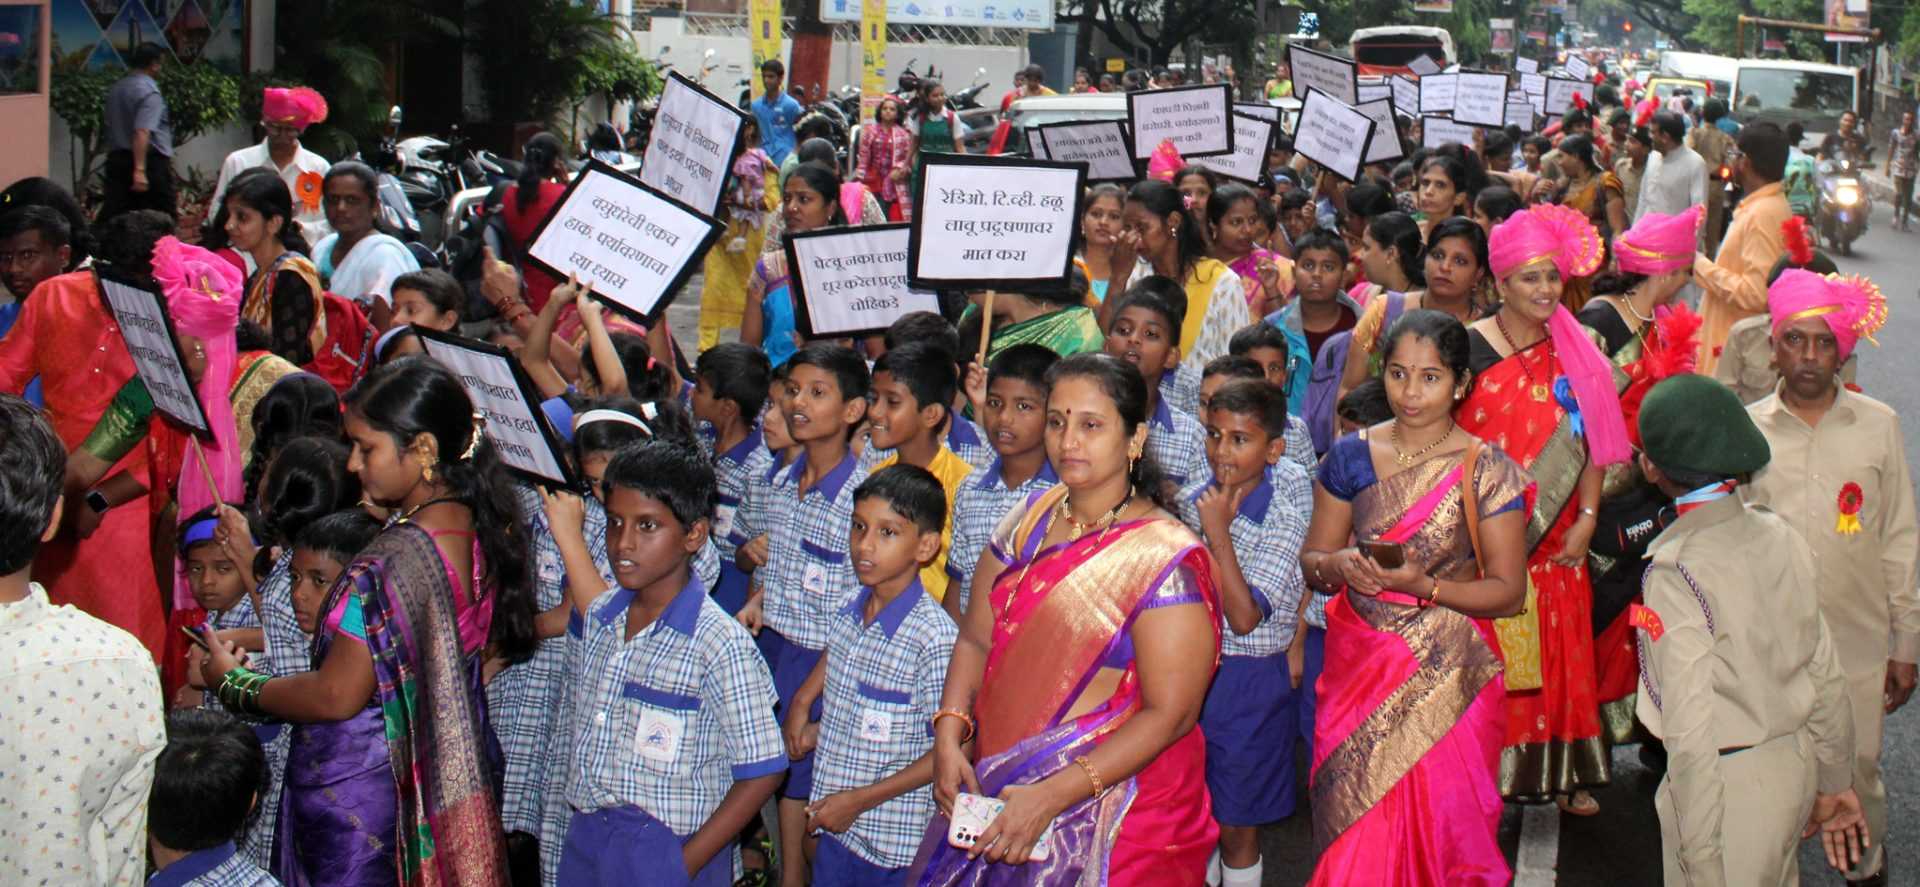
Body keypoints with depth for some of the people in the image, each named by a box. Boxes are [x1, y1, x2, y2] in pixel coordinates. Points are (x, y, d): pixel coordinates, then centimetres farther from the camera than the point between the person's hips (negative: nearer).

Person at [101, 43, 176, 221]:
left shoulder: (116, 88, 13)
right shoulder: (149, 91, -13)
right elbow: (142, 132, -24)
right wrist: (140, 170, -28)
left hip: (116, 158, 7)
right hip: (151, 160, -7)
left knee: (112, 214, -1)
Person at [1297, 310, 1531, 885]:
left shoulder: (1487, 471, -3)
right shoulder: (1351, 457, 4)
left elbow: (1508, 592, -4)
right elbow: (1311, 562, 9)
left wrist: (1422, 585, -19)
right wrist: (1339, 567, -14)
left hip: (1448, 679, -2)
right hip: (1358, 667, 2)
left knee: (1442, 828, -1)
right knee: (1354, 832, 2)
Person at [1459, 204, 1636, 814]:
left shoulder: (1574, 352, 6)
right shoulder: (1471, 347, -7)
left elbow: (1591, 442, 7)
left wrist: (1586, 518, -2)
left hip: (1556, 538, 4)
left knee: (1560, 654, 9)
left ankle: (1564, 774, 20)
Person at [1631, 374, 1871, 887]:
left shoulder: (1677, 570, -21)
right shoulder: (1780, 535, -2)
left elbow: (1691, 731, -21)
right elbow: (1826, 671, 5)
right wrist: (1835, 782, 18)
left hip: (1727, 781, -6)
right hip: (1796, 764, 7)